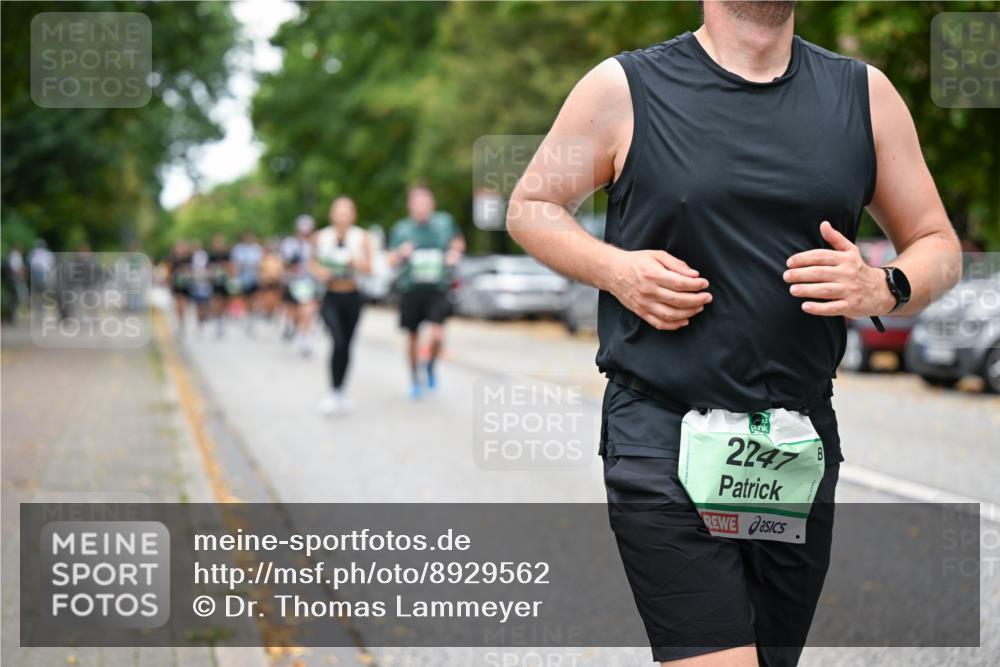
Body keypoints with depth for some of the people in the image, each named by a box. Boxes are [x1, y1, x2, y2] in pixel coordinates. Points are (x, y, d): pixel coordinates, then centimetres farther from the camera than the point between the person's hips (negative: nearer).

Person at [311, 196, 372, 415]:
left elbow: (369, 267, -3)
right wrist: (320, 272, -10)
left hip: (352, 297, 2)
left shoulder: (360, 237, -1)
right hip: (330, 297, -2)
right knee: (338, 342, -19)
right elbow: (314, 264, 11)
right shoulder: (321, 237, 0)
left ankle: (340, 391, 25)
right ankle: (333, 392, -10)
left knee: (346, 345, 9)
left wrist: (356, 262, -22)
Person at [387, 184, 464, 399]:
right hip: (410, 290, 1)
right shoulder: (401, 229, 2)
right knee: (413, 337, 9)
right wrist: (401, 253, -18)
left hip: (437, 289, -1)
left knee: (437, 335, -17)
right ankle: (415, 379, 29)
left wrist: (455, 252, -1)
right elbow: (392, 260, 4)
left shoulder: (445, 222, 2)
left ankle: (430, 366, 16)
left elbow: (458, 242, 20)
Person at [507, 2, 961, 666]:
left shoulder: (865, 94, 9)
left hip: (803, 446, 4)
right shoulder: (625, 88, 0)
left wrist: (884, 288, -8)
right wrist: (613, 268, -8)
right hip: (664, 438, -4)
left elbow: (938, 245, 15)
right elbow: (529, 207, 11)